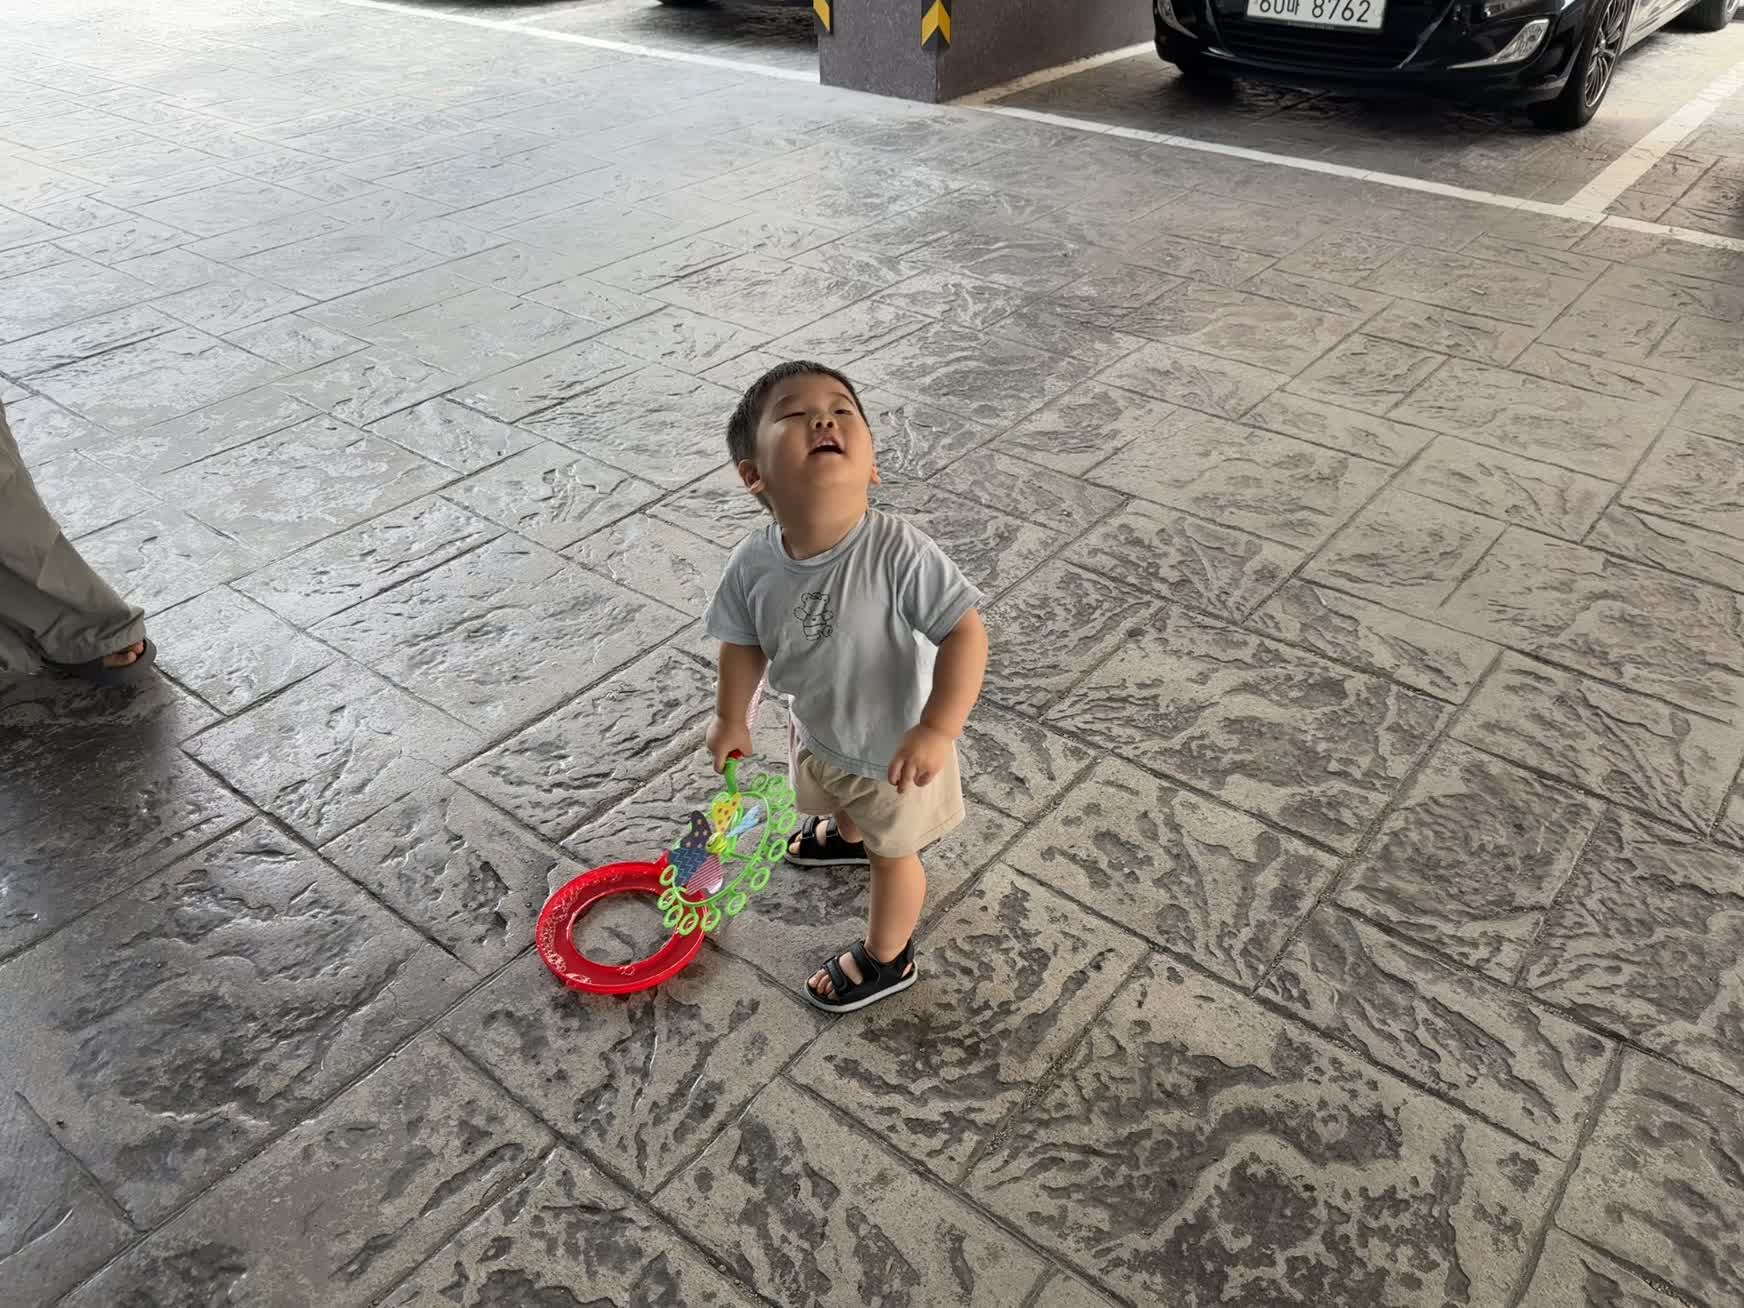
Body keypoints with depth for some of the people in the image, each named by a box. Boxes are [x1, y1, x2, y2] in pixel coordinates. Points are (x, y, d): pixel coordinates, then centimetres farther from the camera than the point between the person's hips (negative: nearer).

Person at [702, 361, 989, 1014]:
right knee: (837, 792, 38)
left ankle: (887, 960, 49)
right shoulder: (753, 565, -23)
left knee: (892, 851, 21)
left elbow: (965, 633, -34)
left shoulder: (897, 553, -39)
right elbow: (744, 643, -6)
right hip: (819, 731, 6)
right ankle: (848, 836, 76)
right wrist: (731, 718, 4)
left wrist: (938, 729, -40)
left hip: (895, 748, -5)